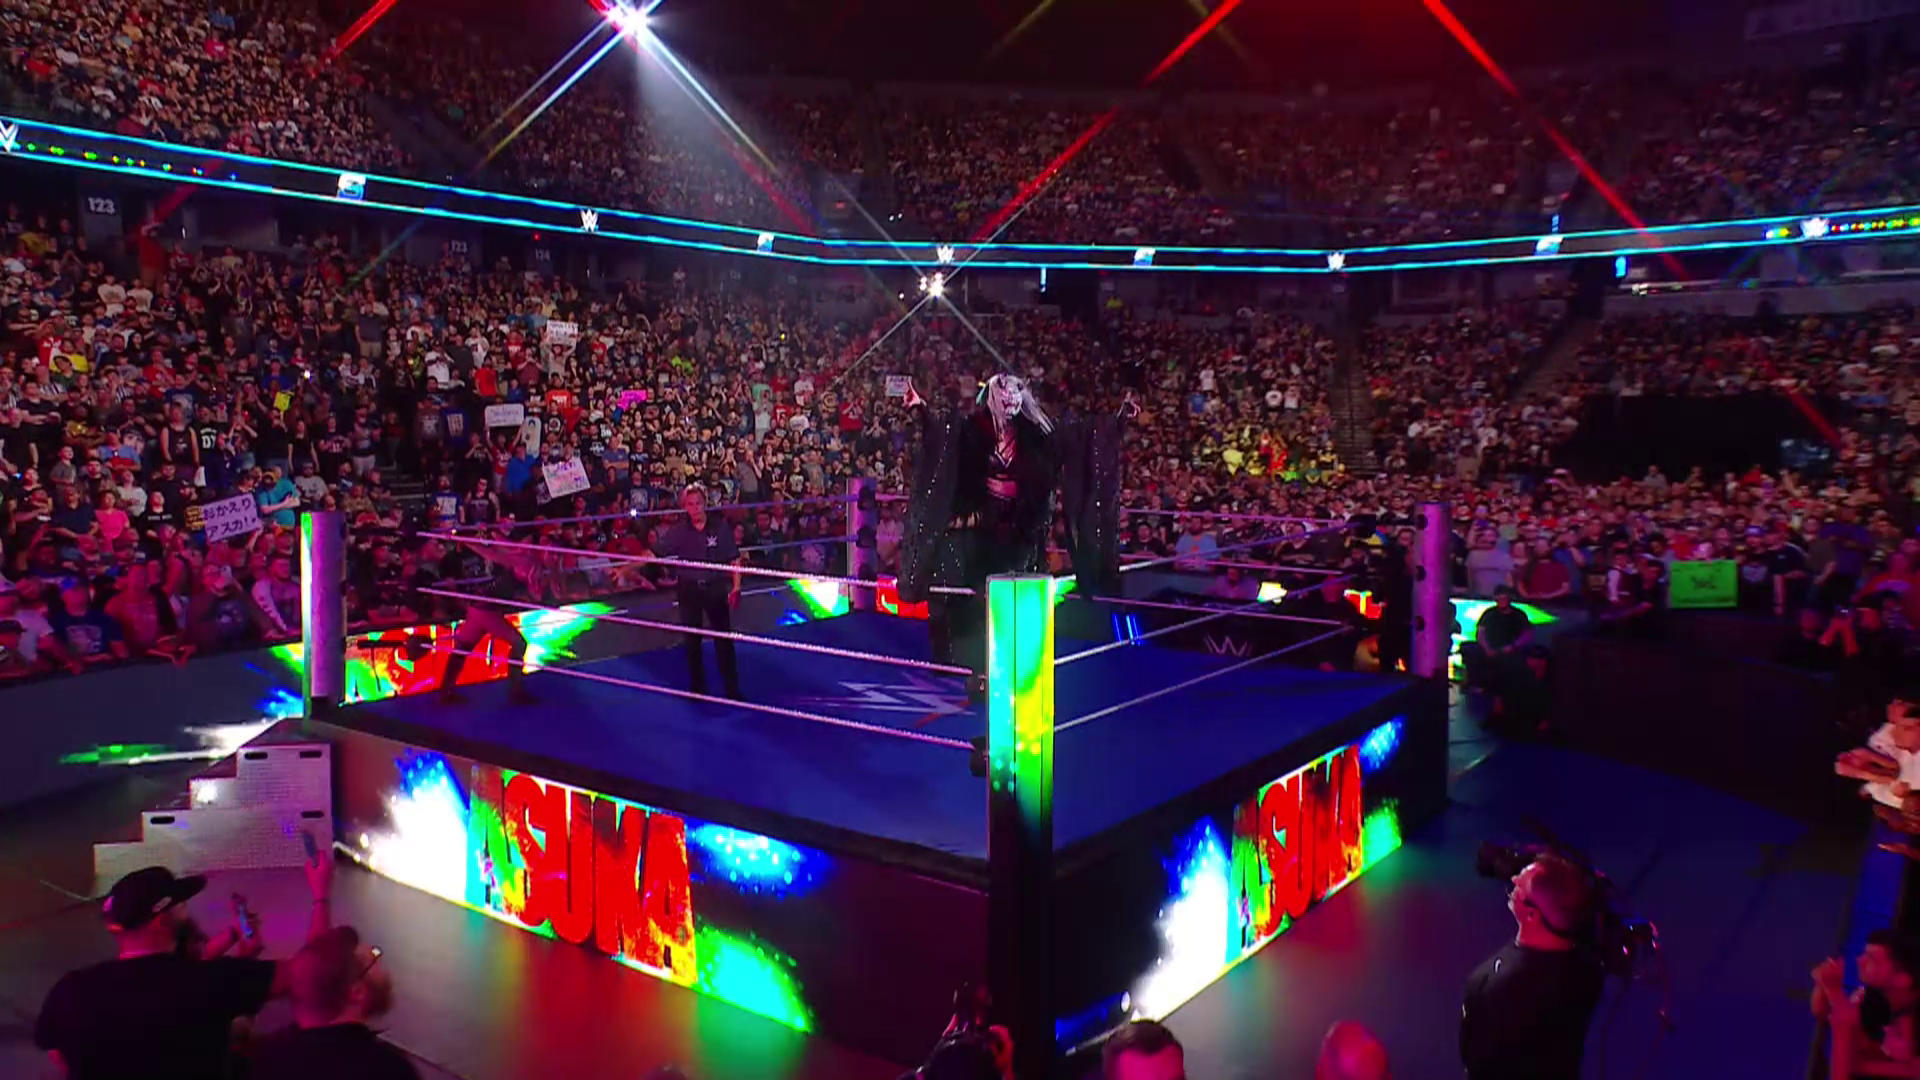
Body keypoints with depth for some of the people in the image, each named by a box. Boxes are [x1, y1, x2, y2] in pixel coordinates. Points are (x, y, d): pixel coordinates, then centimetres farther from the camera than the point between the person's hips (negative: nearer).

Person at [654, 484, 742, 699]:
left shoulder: (720, 527, -7)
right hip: (689, 590, 2)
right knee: (692, 641, 10)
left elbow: (733, 559, -2)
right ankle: (697, 688, 24)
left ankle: (732, 688, 11)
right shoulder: (678, 531, -4)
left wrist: (736, 587, -8)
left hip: (715, 588, -2)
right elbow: (654, 553, -5)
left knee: (724, 639, 2)